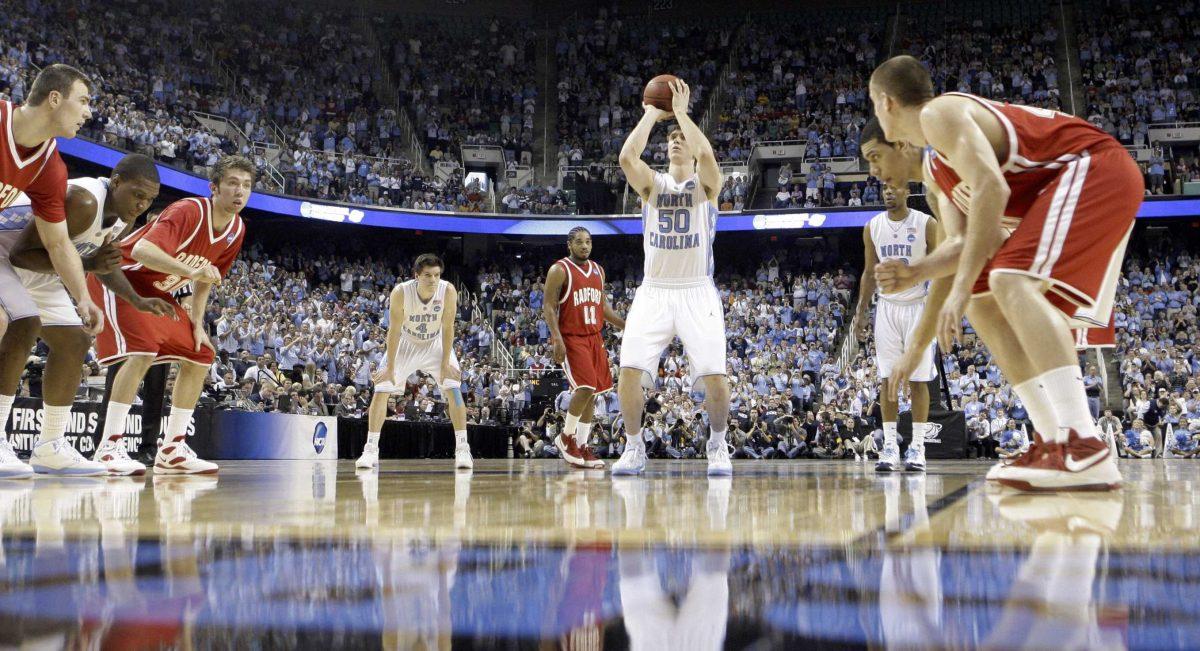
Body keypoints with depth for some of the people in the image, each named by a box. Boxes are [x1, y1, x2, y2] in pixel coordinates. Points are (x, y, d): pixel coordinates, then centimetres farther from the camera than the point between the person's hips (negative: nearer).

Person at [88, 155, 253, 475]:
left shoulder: (237, 229, -2)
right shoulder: (189, 211, -28)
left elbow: (206, 278, 11)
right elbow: (142, 250, -43)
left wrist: (197, 323, 3)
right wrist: (190, 270, -52)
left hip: (156, 291, 9)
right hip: (119, 275, -9)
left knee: (201, 355, 1)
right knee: (144, 349, -28)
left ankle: (171, 450, 6)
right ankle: (108, 446, -21)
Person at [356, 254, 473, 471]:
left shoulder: (448, 291, -26)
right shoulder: (401, 292, -28)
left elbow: (447, 328, -18)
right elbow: (394, 330, -21)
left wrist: (445, 364, -17)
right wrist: (390, 367, -19)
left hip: (436, 344, 0)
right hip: (405, 344, 0)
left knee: (453, 389, -14)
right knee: (381, 390, -7)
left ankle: (462, 448, -8)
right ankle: (370, 450, 2)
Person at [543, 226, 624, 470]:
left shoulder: (598, 270, 13)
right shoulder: (559, 270, -7)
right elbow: (548, 307, -11)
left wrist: (626, 326, 11)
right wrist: (557, 339, -21)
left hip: (594, 337, 7)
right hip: (571, 338, -7)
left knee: (592, 393, 5)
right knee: (585, 387, -19)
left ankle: (581, 446, 13)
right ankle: (566, 437, 0)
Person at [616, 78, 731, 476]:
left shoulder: (706, 184, 3)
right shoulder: (652, 184, 9)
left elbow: (707, 153, -20)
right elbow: (627, 157, -13)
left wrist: (681, 111, -9)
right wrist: (652, 114, -4)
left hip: (697, 293, -2)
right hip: (653, 292, 2)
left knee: (714, 376, -10)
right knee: (629, 370, -11)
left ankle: (717, 445, 14)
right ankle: (635, 448, 7)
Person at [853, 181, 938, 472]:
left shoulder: (927, 224, -6)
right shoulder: (872, 227, 5)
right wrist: (861, 312, 6)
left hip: (918, 307, -3)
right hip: (887, 308, 3)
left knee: (918, 379, -1)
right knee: (887, 378, -1)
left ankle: (917, 447, 5)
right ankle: (890, 445, 3)